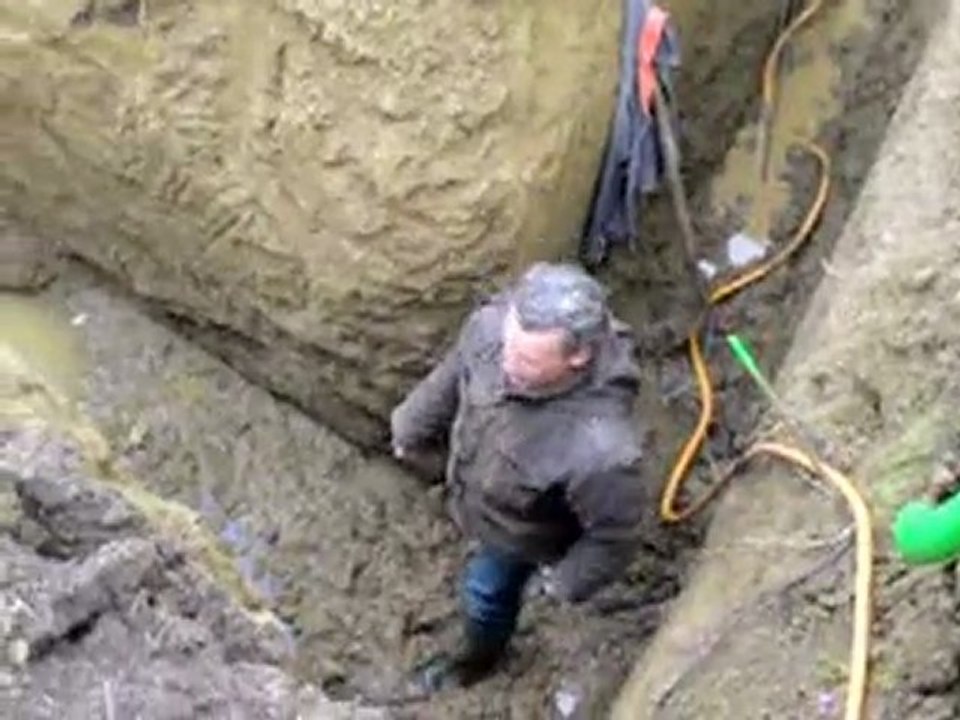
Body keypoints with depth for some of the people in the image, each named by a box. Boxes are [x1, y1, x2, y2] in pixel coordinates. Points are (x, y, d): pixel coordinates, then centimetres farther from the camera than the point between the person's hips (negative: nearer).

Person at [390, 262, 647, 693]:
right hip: (473, 488, 4)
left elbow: (614, 535, -29)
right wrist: (411, 430, 7)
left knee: (488, 590, 26)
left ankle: (479, 657, 61)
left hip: (518, 532, -4)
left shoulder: (598, 448, -49)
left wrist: (568, 585, -11)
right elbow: (451, 378, -10)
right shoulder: (491, 324, -35)